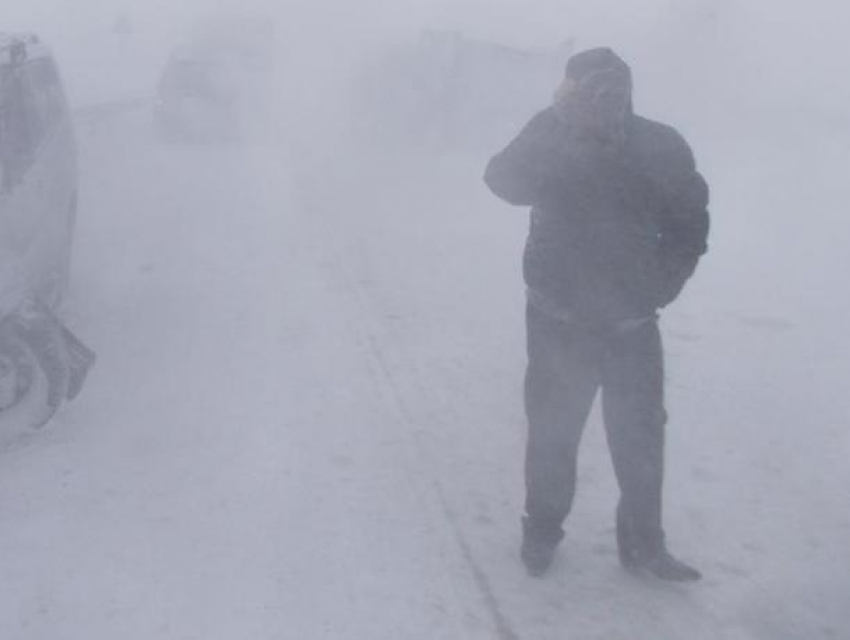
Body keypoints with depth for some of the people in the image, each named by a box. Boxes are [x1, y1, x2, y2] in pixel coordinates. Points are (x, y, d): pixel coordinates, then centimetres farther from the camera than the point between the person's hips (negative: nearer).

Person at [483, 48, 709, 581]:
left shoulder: (662, 147, -7)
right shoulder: (551, 138, -7)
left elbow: (690, 225, 4)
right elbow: (505, 181, -22)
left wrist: (659, 287, -4)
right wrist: (560, 118, -30)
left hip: (632, 326, 1)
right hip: (559, 323, 0)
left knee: (641, 437, 9)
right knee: (552, 432, 10)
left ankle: (643, 542, 26)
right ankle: (542, 532, 30)